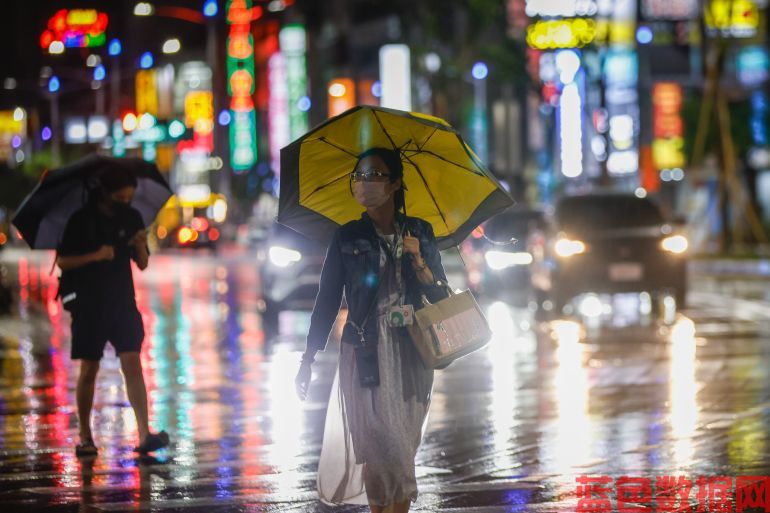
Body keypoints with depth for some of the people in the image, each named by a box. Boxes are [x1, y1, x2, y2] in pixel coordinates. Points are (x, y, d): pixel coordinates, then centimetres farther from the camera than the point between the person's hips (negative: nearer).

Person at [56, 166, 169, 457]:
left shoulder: (132, 218, 6)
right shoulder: (81, 220, -5)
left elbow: (142, 264, 9)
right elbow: (62, 261, -7)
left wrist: (140, 246, -13)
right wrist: (95, 256, -21)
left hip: (122, 301, 2)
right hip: (89, 303, -2)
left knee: (132, 364, -9)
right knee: (89, 370, 3)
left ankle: (145, 435, -16)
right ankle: (85, 438, 14)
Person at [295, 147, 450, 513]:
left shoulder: (420, 233, 7)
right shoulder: (347, 238, 2)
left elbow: (442, 297, 8)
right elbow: (327, 300, 2)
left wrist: (420, 264, -11)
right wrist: (308, 359, -2)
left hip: (411, 355, 2)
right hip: (366, 355, -2)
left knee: (404, 447, 3)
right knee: (380, 445, -7)